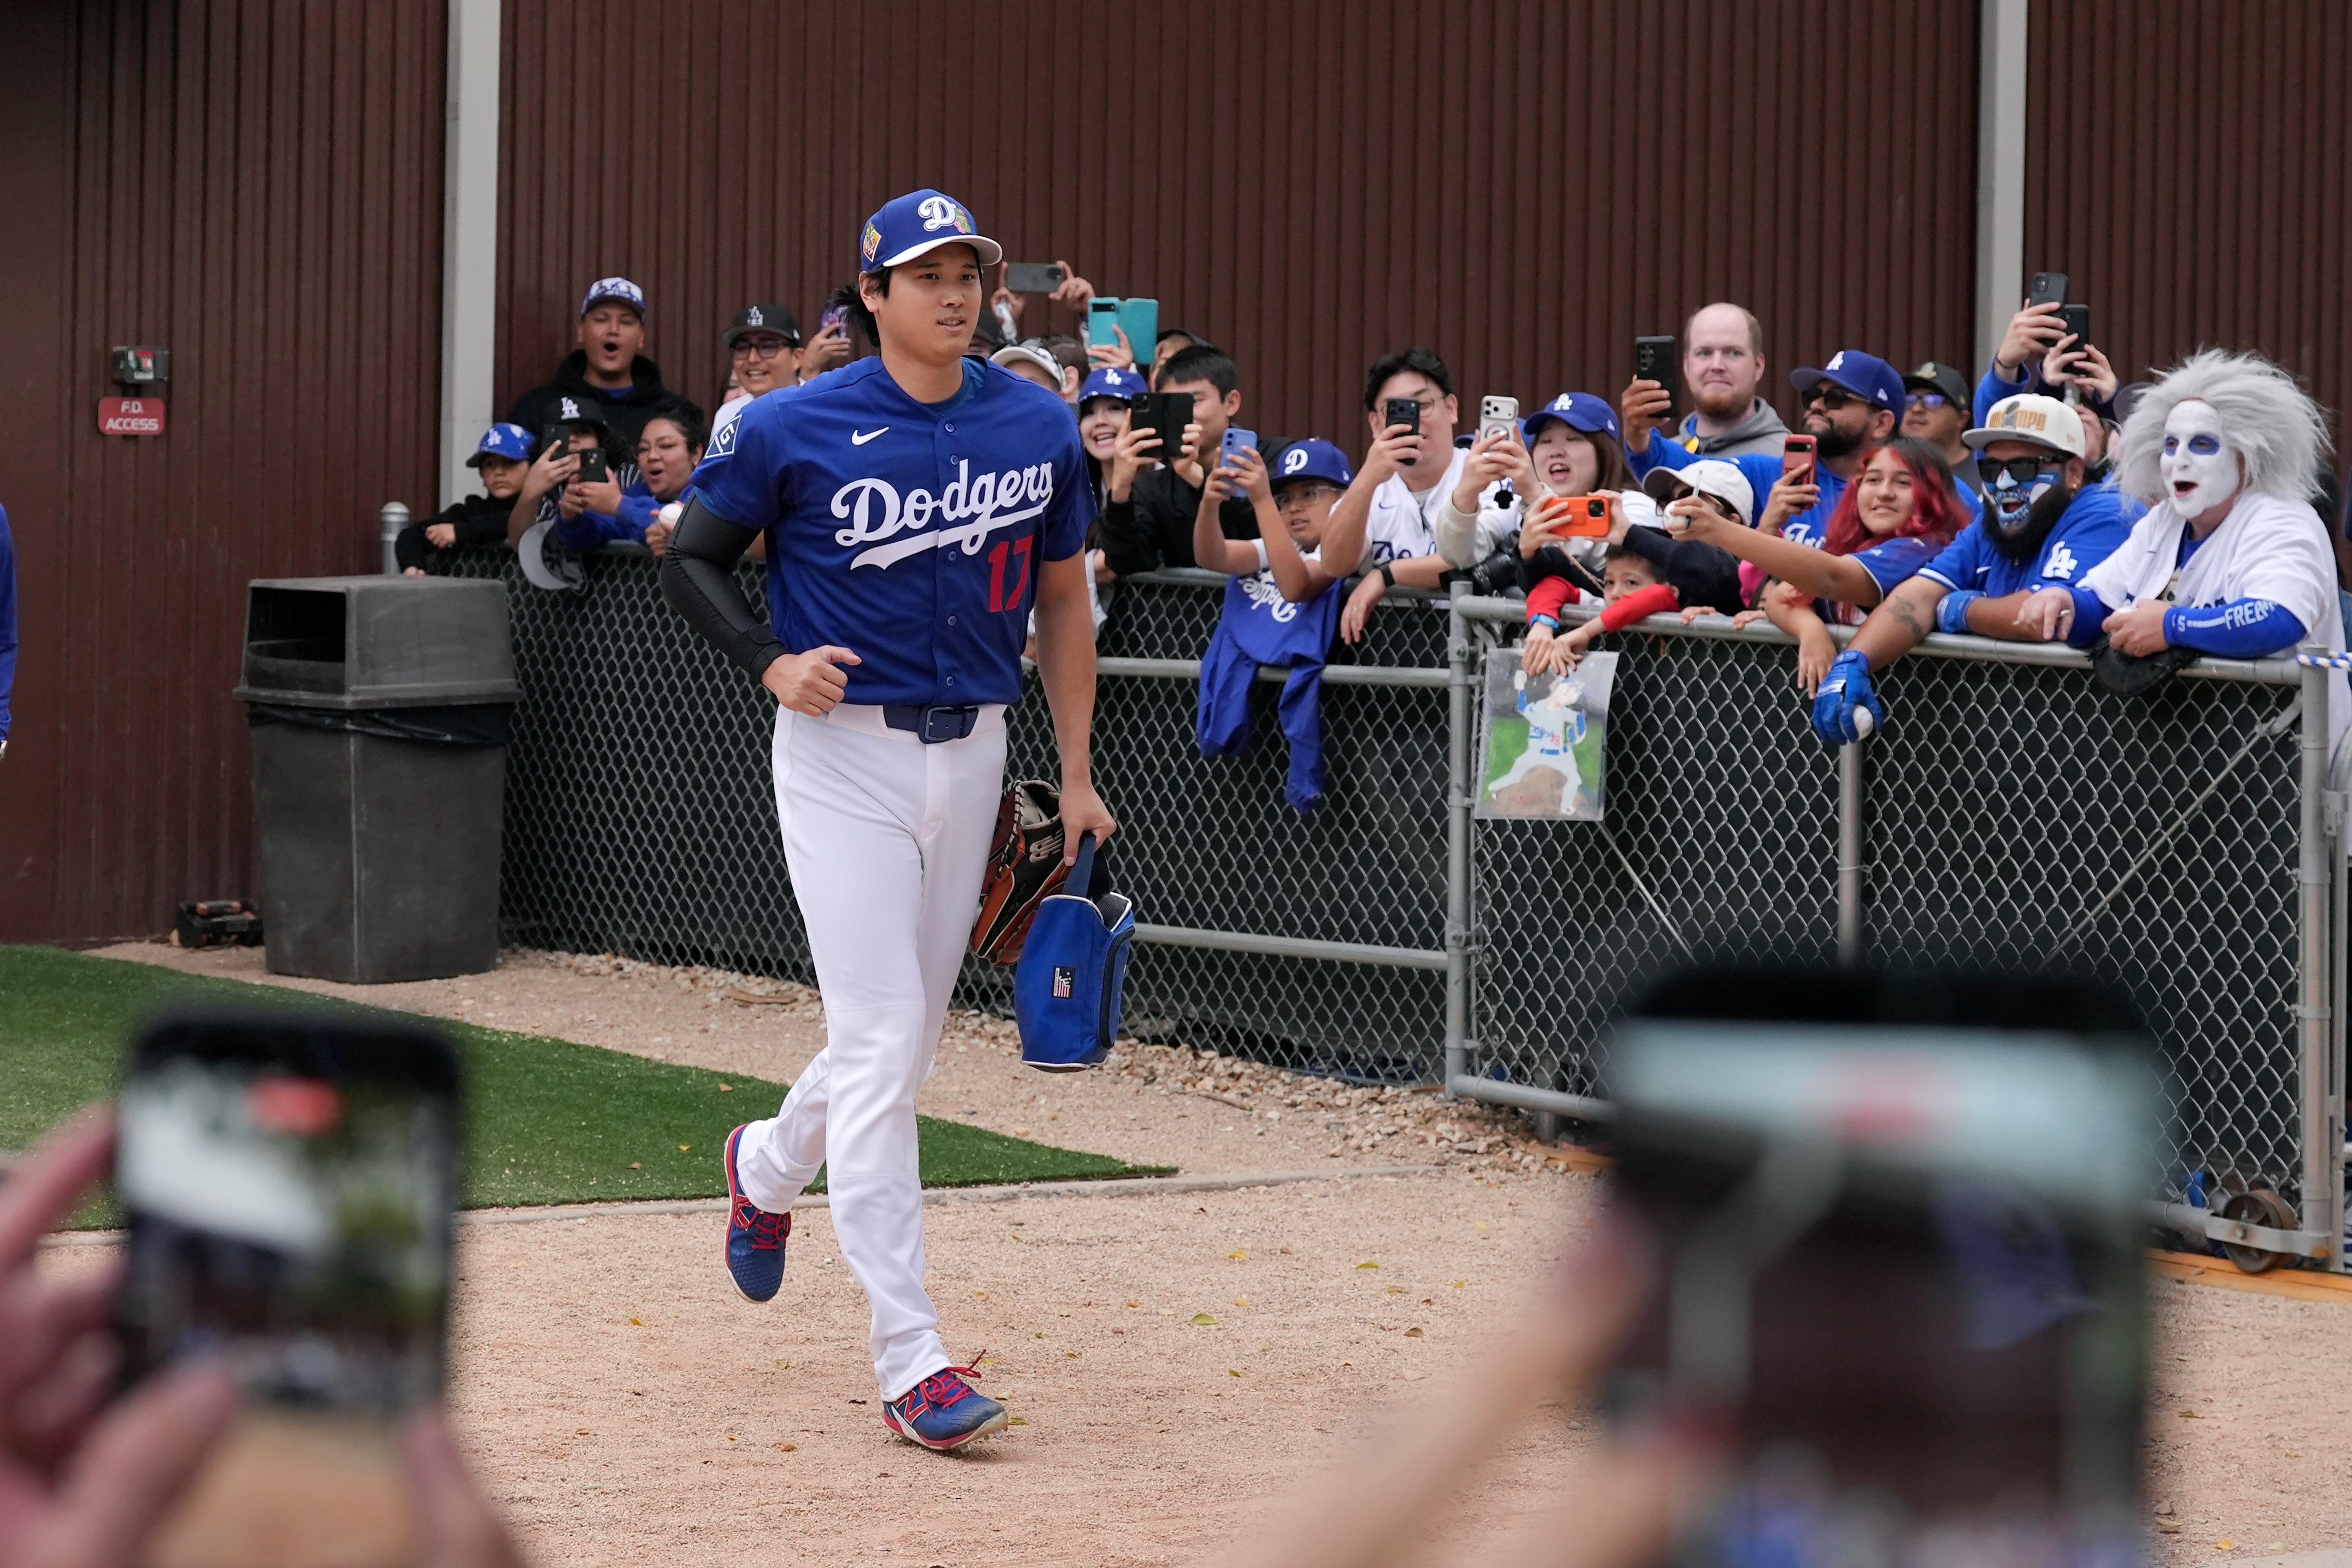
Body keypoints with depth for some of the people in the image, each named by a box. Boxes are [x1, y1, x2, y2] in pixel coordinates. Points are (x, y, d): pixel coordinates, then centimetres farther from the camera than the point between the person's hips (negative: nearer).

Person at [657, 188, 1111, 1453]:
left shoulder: (1038, 427, 3)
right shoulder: (795, 430, -9)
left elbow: (1063, 601, 12)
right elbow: (689, 558, 1)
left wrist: (1077, 775, 9)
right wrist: (770, 662, -15)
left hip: (973, 752, 5)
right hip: (843, 749, -5)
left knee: (910, 1038, 15)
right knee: (880, 1041, -12)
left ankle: (769, 1164, 49)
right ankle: (909, 1360, -11)